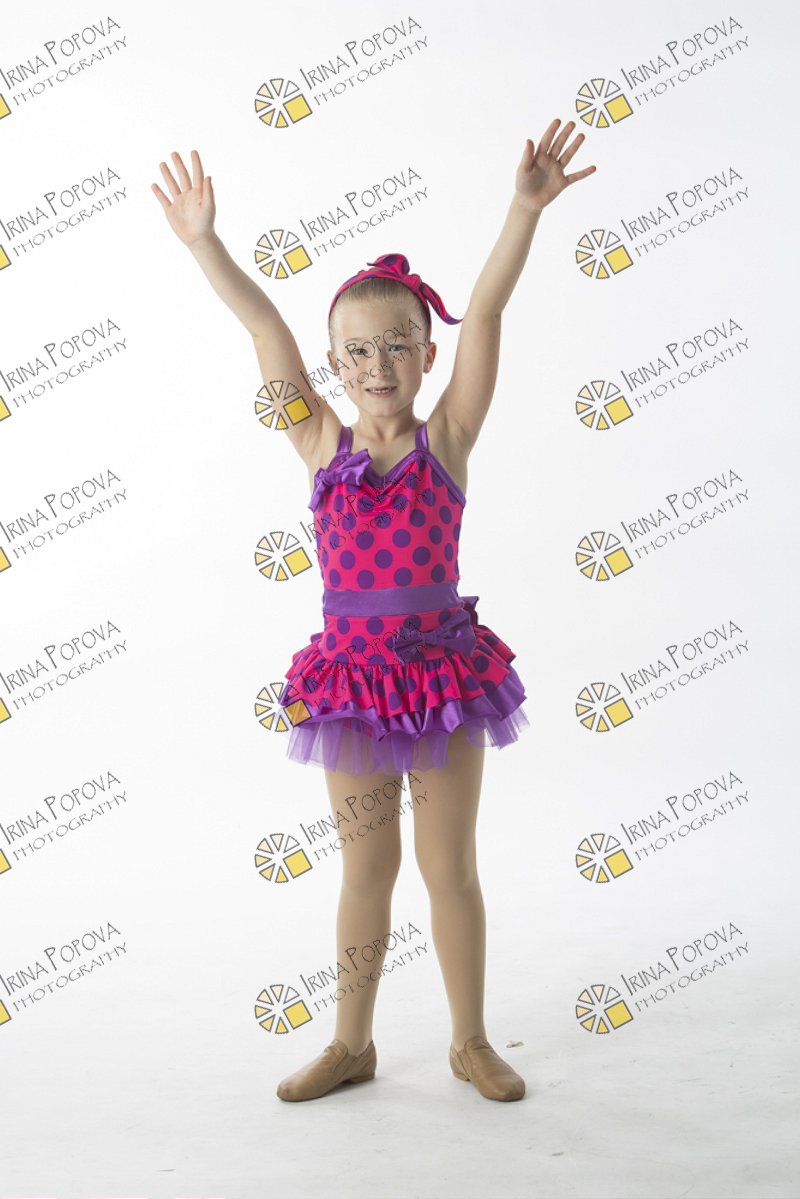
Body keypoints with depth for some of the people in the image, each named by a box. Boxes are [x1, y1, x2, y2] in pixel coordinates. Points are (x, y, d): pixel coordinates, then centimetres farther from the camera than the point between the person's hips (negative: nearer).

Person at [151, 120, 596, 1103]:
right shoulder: (322, 446, 1)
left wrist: (526, 209, -20)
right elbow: (265, 330, -4)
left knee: (449, 865, 10)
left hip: (445, 670, -1)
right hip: (349, 674, 2)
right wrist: (204, 244, -8)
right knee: (365, 865, 14)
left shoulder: (447, 438, -3)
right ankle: (352, 1043, 30)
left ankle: (470, 1041, 28)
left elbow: (484, 315, -13)